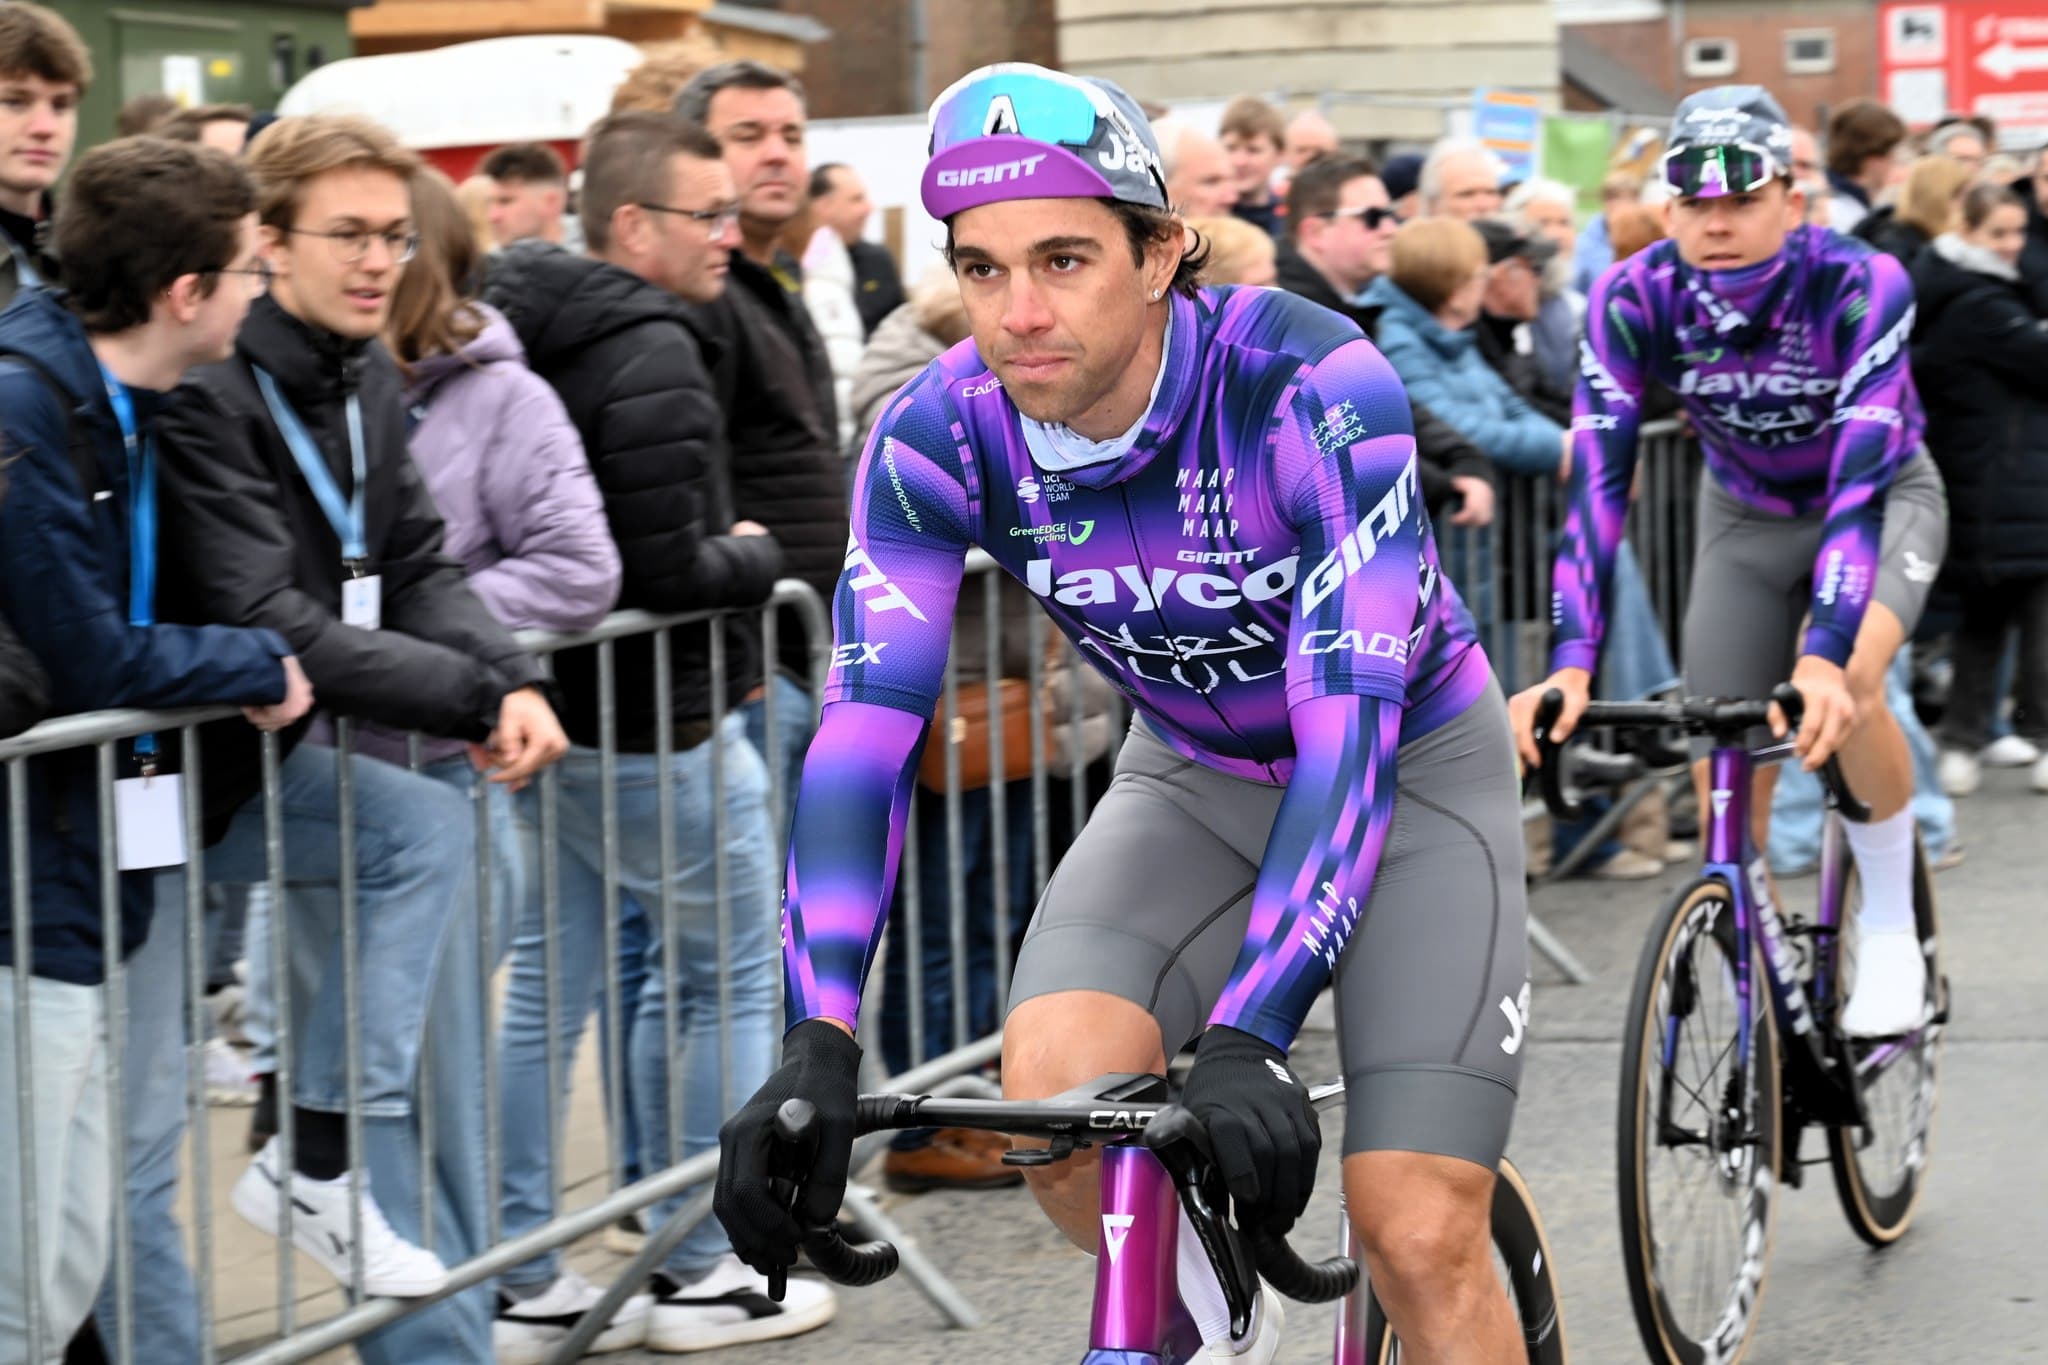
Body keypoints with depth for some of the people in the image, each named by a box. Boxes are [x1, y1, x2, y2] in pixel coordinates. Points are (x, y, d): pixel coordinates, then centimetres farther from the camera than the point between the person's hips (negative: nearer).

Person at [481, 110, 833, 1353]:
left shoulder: (529, 334, 9)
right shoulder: (652, 356, -19)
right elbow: (672, 571, -24)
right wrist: (757, 554, -4)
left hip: (560, 712, 9)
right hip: (658, 726, -9)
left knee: (547, 990, 11)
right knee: (735, 977, 6)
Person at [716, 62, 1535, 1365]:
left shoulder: (1316, 388, -33)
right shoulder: (937, 437, -21)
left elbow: (1348, 721, -38)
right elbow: (868, 726, -26)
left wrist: (1250, 1038, -49)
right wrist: (819, 1040, -39)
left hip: (1409, 763, -3)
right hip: (1197, 775, 3)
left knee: (1420, 1236, -14)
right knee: (1054, 1089, -24)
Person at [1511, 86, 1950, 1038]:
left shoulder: (1861, 284, -33)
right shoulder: (1633, 300, -26)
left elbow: (1860, 477, -40)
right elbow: (1599, 483, -31)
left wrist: (1826, 659, -52)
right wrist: (1569, 666, -42)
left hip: (1882, 501, -3)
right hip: (1745, 516, 3)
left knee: (1847, 684, -32)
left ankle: (1891, 931, -10)